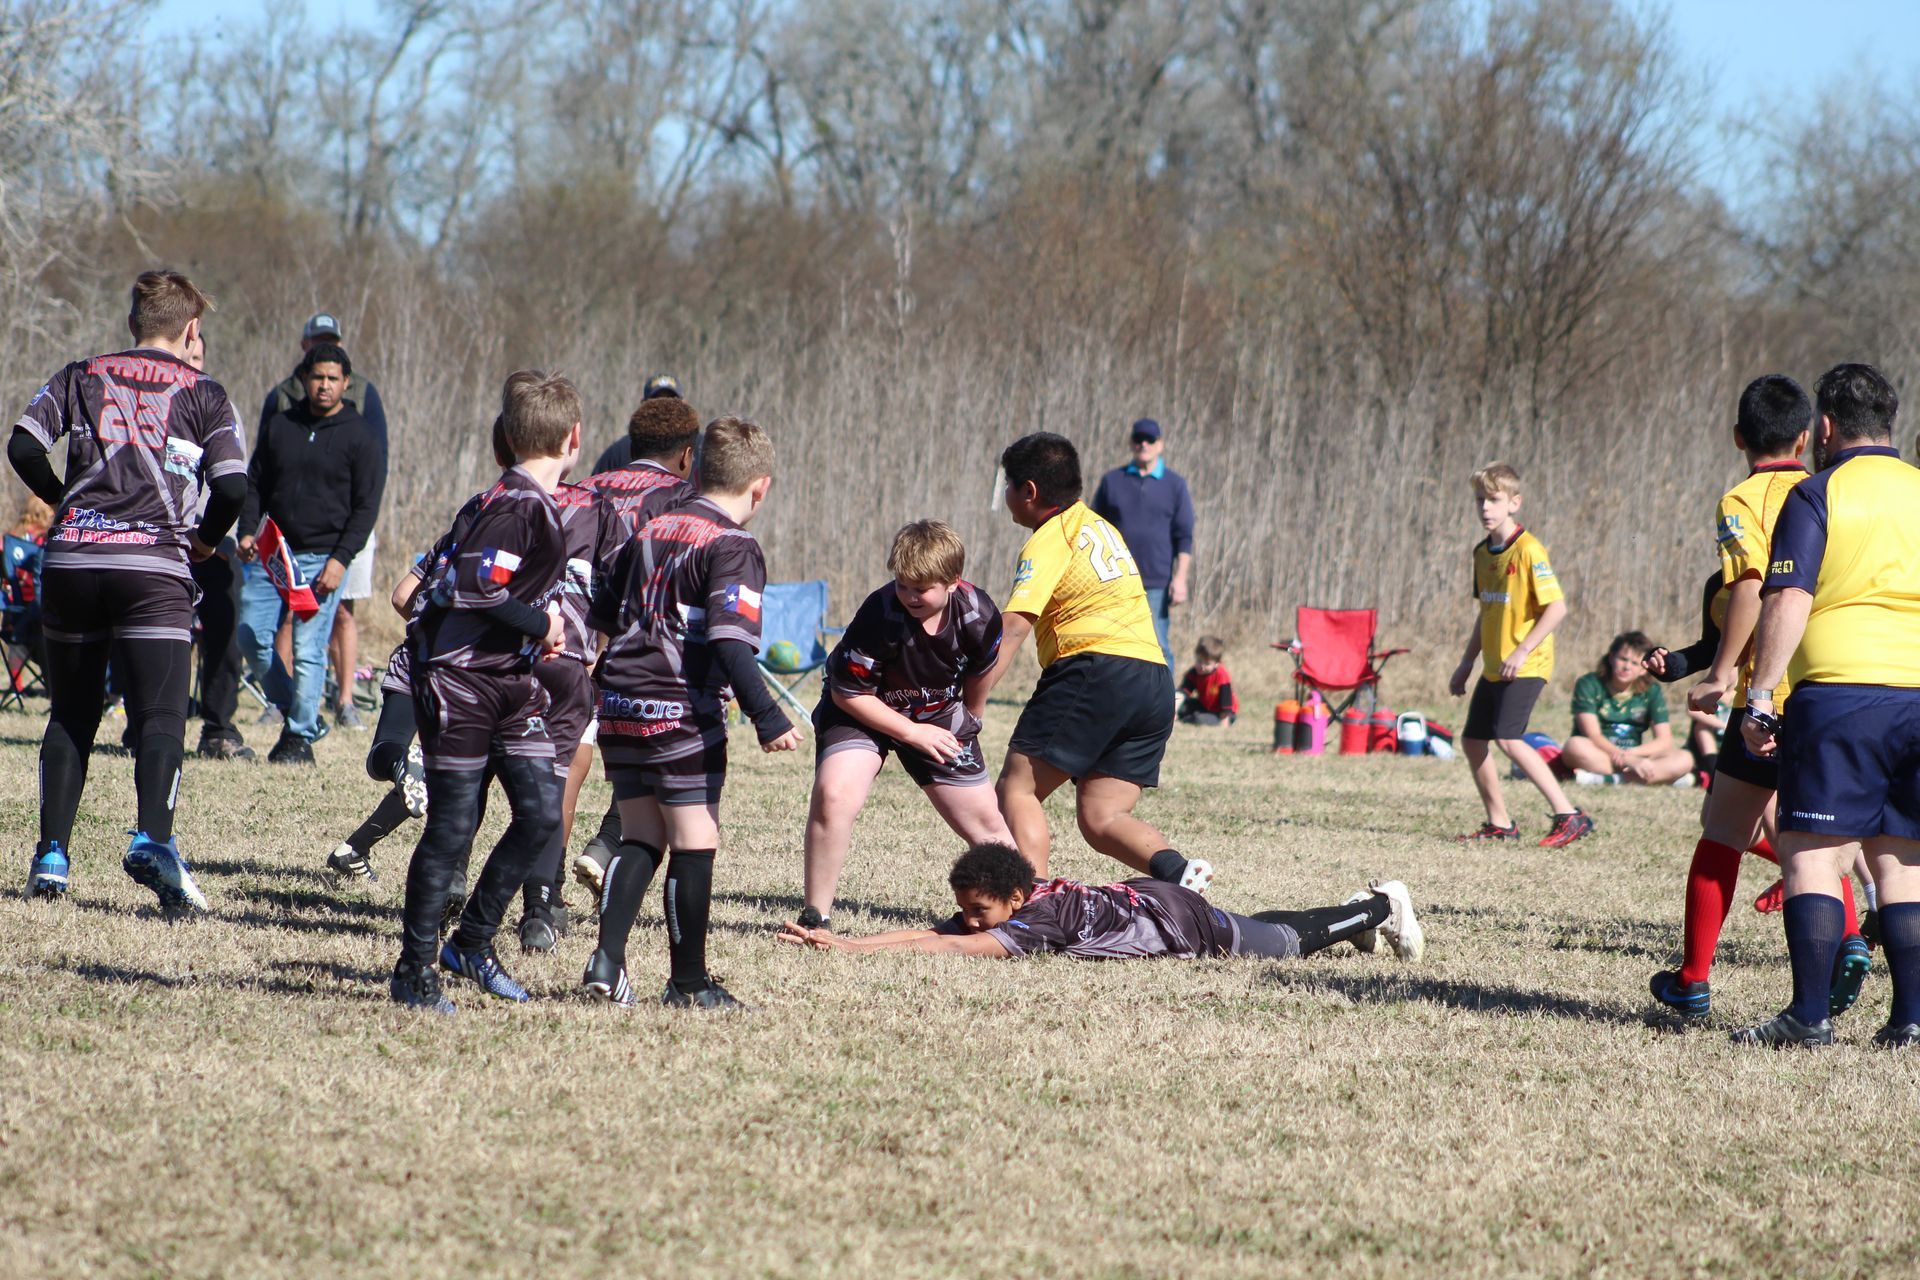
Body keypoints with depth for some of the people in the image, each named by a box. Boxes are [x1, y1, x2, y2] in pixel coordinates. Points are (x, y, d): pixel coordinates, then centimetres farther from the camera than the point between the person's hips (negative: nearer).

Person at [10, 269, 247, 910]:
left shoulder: (80, 376, 15)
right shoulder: (203, 393, 8)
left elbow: (23, 447, 2)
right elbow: (232, 488, -3)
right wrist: (204, 540, 15)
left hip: (71, 561, 3)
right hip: (153, 563, -3)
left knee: (71, 714, 14)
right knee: (161, 715, -5)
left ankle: (52, 857, 10)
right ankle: (153, 840, -27)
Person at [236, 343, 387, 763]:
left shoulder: (361, 438, 0)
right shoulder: (280, 426, 12)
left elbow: (366, 507, -3)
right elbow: (255, 484, 17)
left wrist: (341, 560, -13)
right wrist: (247, 531, 0)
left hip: (323, 557, -5)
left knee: (307, 649, -8)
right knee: (251, 636, -2)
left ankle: (300, 737, -1)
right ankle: (295, 709, 16)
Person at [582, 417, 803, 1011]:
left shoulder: (652, 531, 13)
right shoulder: (733, 548, -9)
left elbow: (601, 614, 22)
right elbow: (729, 641, -21)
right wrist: (767, 717, -23)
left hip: (620, 709, 7)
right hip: (683, 714, -7)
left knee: (640, 838, 14)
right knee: (694, 844, 1)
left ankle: (607, 960, 3)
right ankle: (689, 981, 5)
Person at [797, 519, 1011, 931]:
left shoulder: (979, 615, -20)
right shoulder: (879, 616, -32)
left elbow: (978, 672, 4)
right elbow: (847, 694, -22)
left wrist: (969, 724, 19)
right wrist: (913, 734, -18)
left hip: (939, 715, 4)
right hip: (861, 711, -4)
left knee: (986, 824, 5)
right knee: (833, 796, -28)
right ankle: (815, 917, -15)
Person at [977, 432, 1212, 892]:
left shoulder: (1050, 540, -2)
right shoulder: (1099, 526, 24)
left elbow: (1013, 626, -13)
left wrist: (970, 699, -18)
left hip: (1097, 669, -8)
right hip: (1156, 679, 8)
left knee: (1017, 788, -2)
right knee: (1101, 819, 7)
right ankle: (1175, 868, -19)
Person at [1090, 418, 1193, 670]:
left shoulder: (1175, 484, 7)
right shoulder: (1112, 481, 11)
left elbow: (1184, 536, 5)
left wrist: (1180, 578, -5)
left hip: (1157, 583, -2)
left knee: (1158, 646, -5)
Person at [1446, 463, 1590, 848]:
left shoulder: (1529, 550, -14)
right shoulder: (1483, 552, 11)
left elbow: (1557, 607, -19)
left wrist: (1523, 650, -23)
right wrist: (1467, 662, 20)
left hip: (1525, 666, -9)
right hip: (1494, 666, 9)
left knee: (1509, 738, -21)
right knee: (1471, 740, 10)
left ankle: (1569, 816, -19)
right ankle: (1499, 824, 21)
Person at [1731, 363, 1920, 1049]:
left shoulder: (1817, 497, -2)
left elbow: (1788, 601, -11)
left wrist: (1759, 696, -10)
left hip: (1839, 690, -5)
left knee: (1813, 853, -3)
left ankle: (1811, 1012, -11)